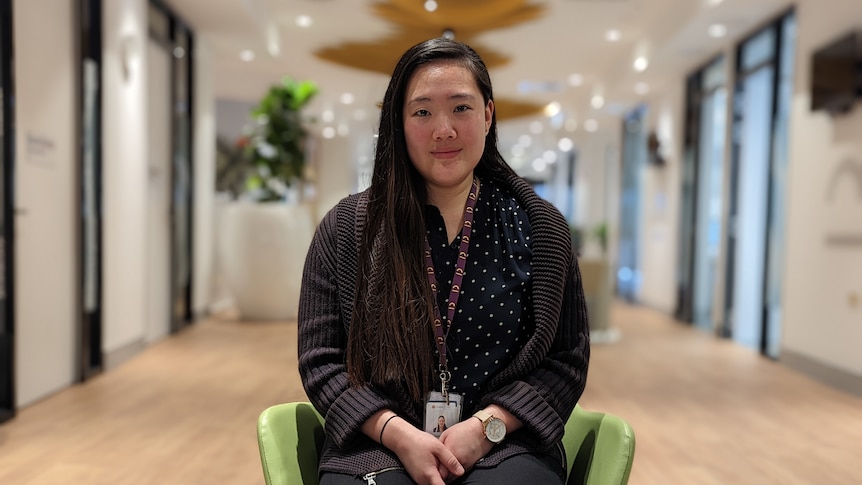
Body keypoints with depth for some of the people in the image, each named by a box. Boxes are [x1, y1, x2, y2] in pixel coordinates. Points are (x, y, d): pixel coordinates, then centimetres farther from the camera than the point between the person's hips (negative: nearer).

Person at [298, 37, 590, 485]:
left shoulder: (539, 226, 4)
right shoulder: (346, 228, 3)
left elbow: (567, 359, 5)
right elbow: (320, 360, 3)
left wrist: (487, 426, -10)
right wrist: (397, 434, -12)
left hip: (504, 444, 1)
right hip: (377, 445, 0)